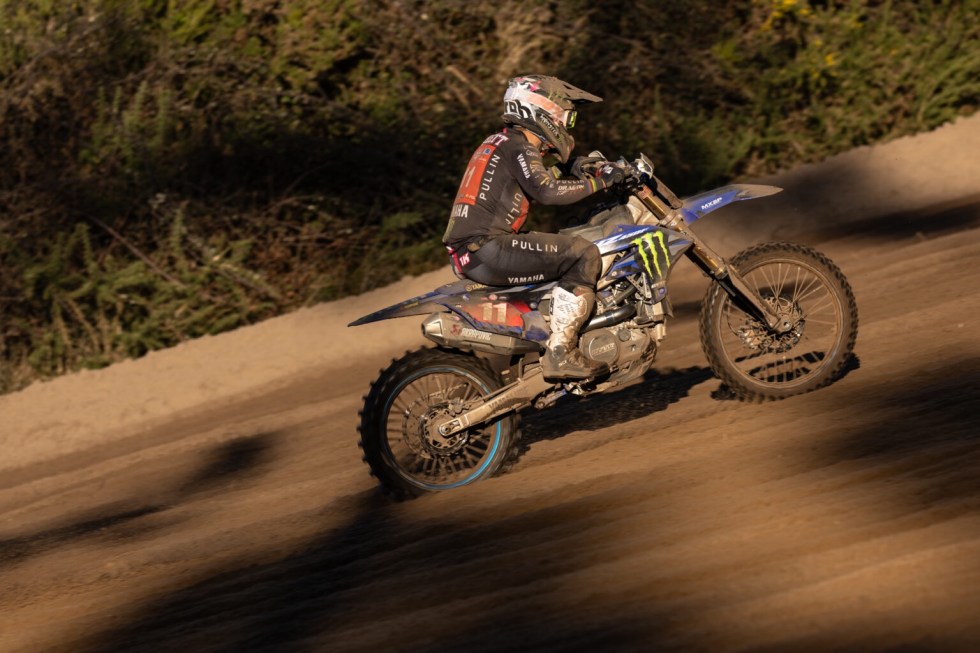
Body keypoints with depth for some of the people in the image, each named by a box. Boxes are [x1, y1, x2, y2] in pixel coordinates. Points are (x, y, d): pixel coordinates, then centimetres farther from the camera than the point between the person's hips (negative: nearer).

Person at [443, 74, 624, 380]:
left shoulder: (498, 142, 23)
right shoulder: (518, 145, -7)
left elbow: (539, 189, 29)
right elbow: (547, 191, -22)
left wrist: (576, 175, 18)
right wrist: (596, 182, -12)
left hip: (469, 254, 11)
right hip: (487, 249, -11)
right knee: (584, 255, -15)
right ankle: (559, 352, -20)